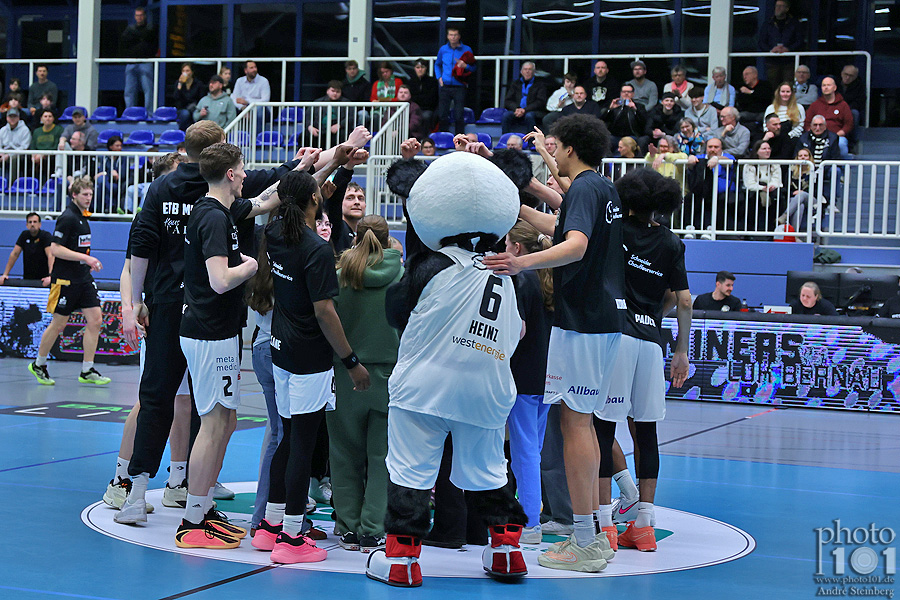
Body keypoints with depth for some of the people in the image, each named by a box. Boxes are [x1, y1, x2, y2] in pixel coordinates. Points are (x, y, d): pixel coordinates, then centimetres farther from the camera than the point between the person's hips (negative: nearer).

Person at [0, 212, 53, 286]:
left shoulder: (46, 236, -9)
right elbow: (14, 254, 6)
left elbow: (50, 256, -21)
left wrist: (50, 276, -36)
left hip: (43, 279, -4)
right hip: (27, 278, 4)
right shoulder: (24, 235, 6)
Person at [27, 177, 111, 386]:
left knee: (95, 320, -1)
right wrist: (85, 257, -22)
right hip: (65, 280, -8)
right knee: (59, 324, 2)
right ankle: (38, 365, 21)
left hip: (83, 278, 8)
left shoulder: (82, 217, 13)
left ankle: (87, 371, 3)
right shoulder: (67, 218, -14)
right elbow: (55, 249, -19)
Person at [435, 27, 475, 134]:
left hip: (459, 88, -2)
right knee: (442, 115, 2)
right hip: (444, 87, 2)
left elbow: (473, 68, 8)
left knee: (459, 116, -7)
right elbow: (437, 65, 25)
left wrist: (465, 66, -14)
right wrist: (439, 77, 10)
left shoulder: (466, 50, 2)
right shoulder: (443, 49, 10)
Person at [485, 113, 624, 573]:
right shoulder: (604, 189, 17)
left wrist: (523, 263, -44)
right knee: (581, 421, 14)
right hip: (604, 317, 10)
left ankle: (583, 545, -5)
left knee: (574, 421, -6)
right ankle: (592, 537, 19)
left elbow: (576, 245, -31)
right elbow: (558, 226, 33)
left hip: (582, 321, -10)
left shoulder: (584, 188, -13)